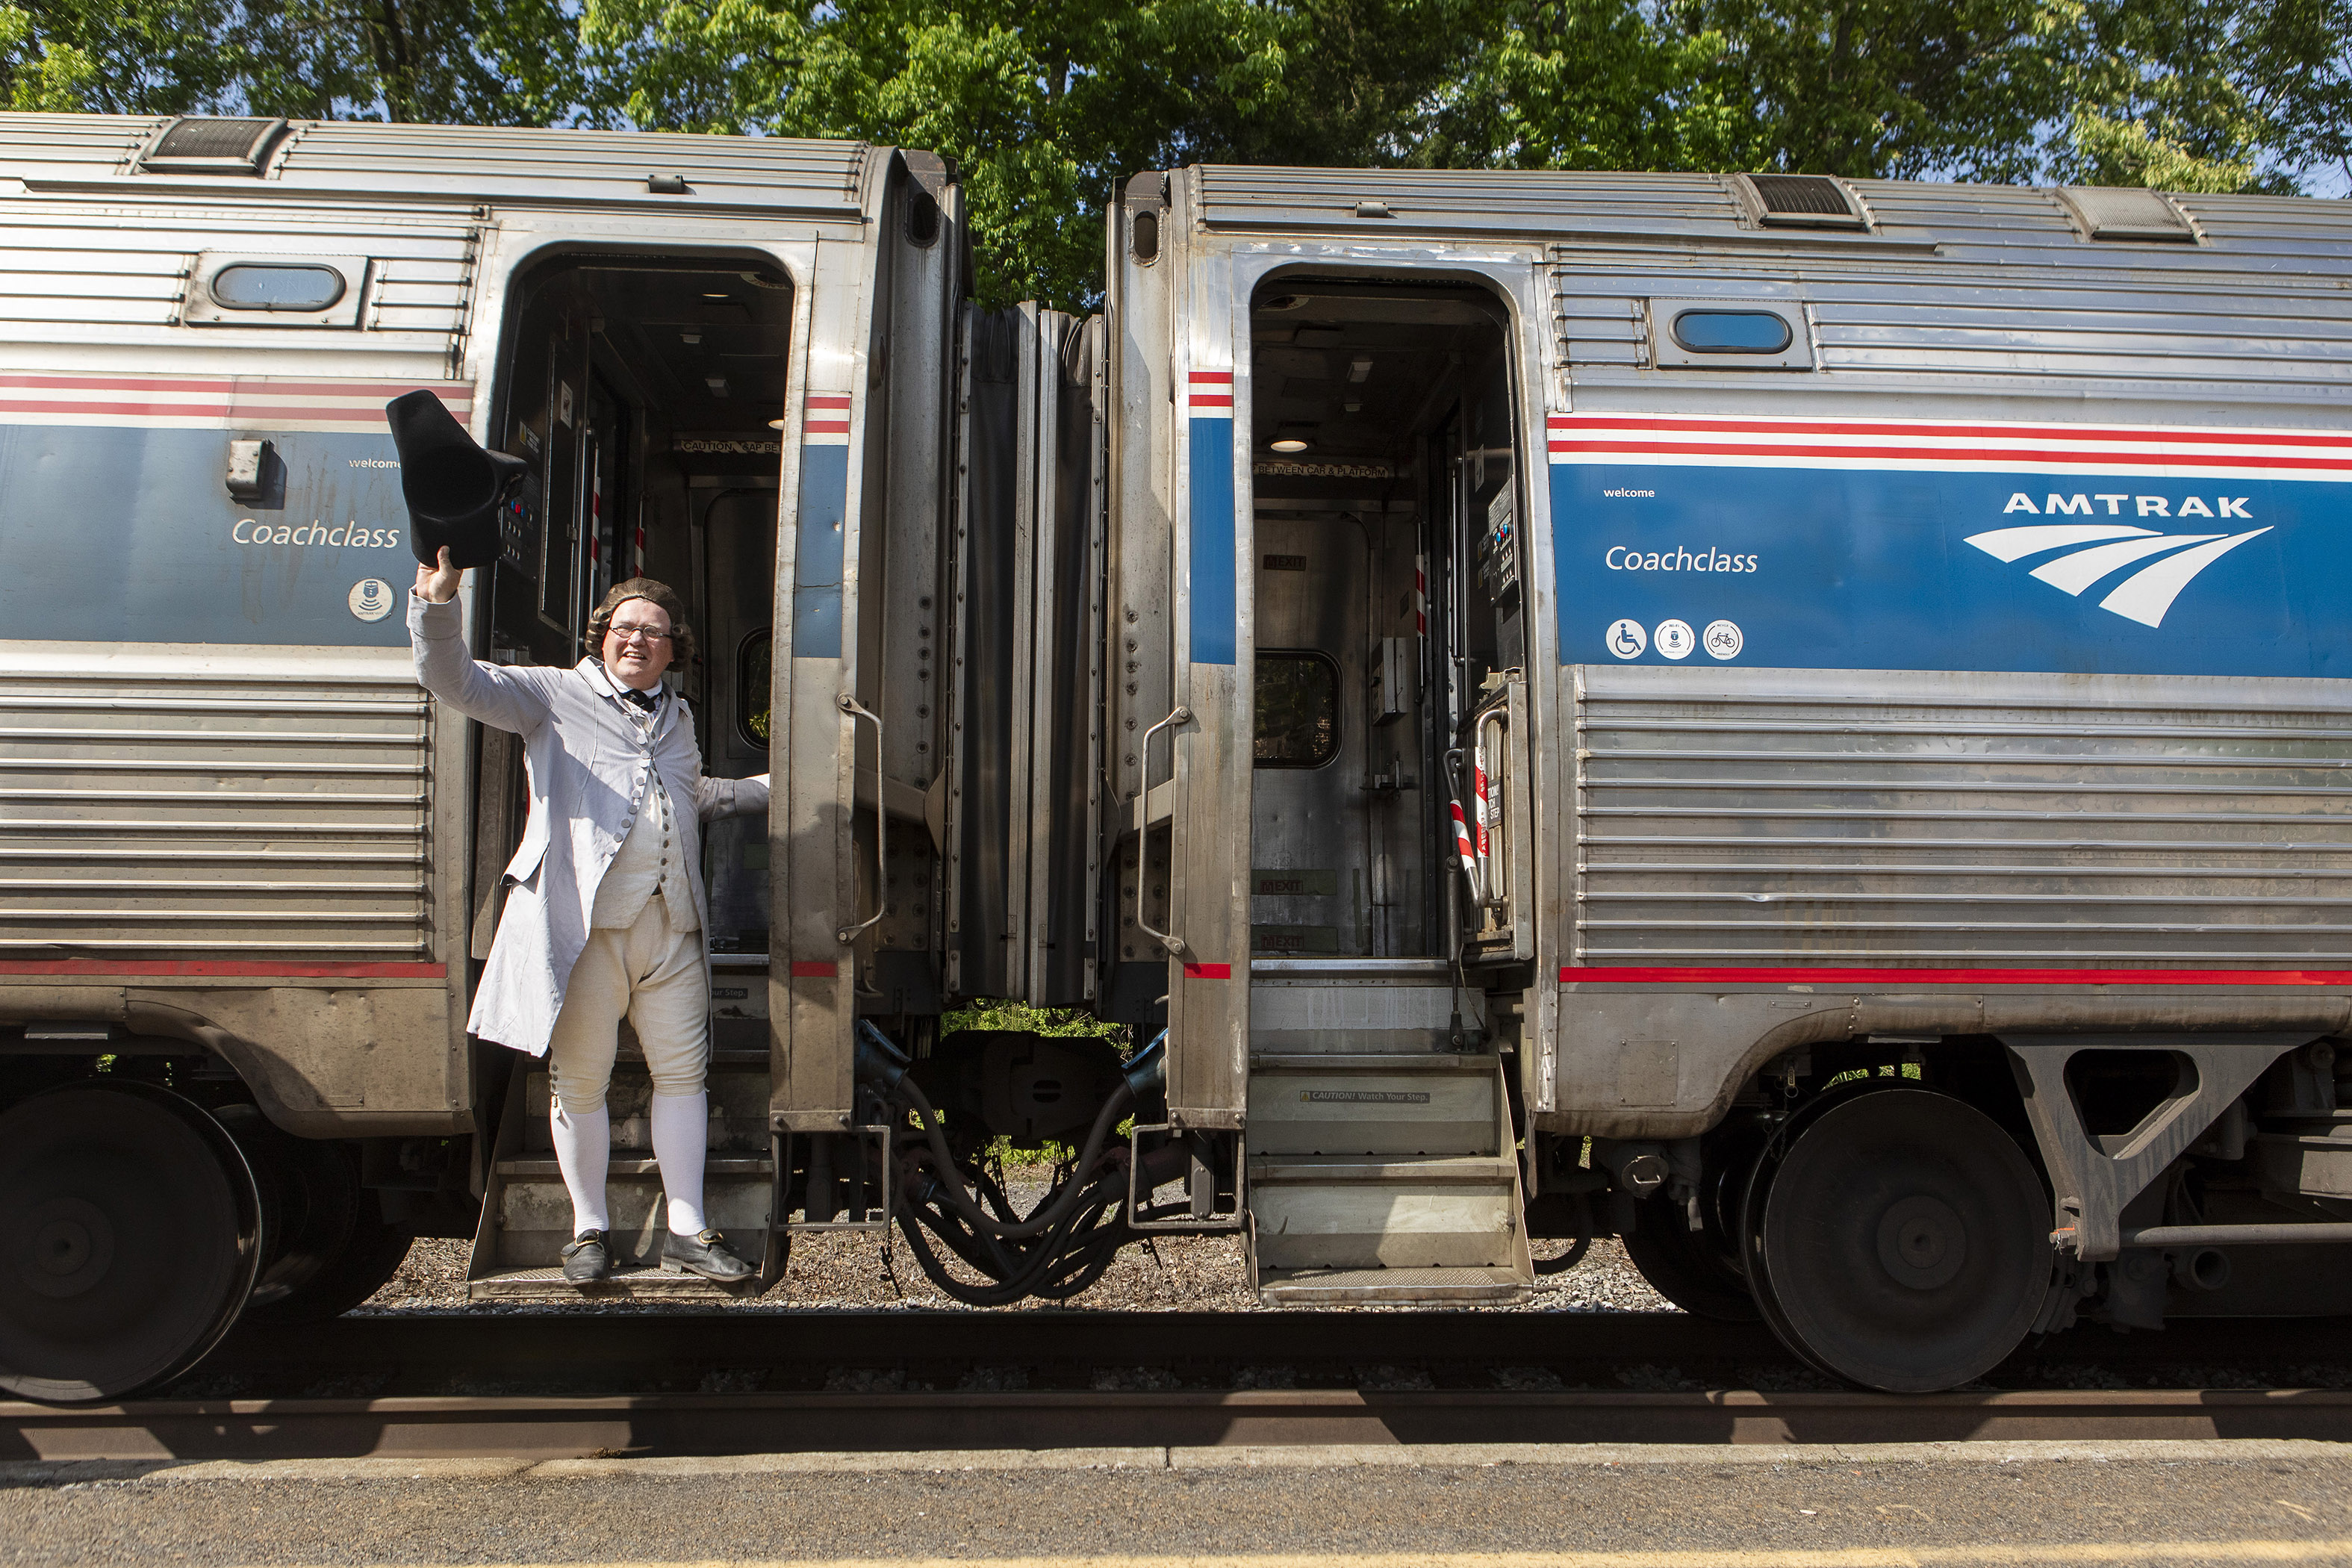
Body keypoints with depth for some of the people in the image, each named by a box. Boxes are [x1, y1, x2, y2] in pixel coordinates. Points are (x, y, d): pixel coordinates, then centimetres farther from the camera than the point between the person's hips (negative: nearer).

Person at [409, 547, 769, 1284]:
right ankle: (590, 1229, 20)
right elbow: (456, 683, -8)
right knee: (580, 1079, 4)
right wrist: (438, 604, -24)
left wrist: (777, 785, 38)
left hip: (670, 925, 5)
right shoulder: (553, 695, 5)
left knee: (682, 1071, 6)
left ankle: (687, 1229, 15)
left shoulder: (677, 719, 22)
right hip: (585, 925, -4)